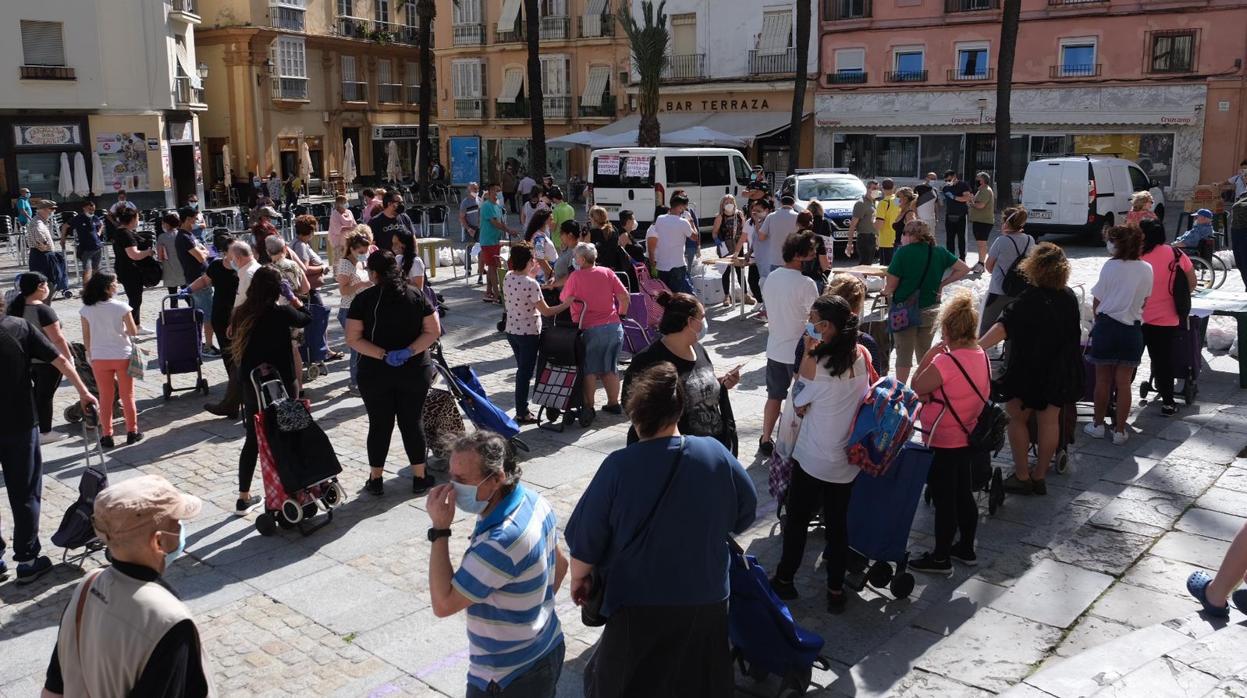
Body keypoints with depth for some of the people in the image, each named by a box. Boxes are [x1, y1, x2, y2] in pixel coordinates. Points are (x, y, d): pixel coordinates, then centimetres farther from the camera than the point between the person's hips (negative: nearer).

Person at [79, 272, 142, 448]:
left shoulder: (86, 310, -6)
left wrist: (90, 355, 12)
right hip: (122, 356, -2)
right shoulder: (121, 307, -13)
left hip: (99, 358, 2)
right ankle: (132, 431, 19)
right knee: (127, 395, 12)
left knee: (105, 398, 11)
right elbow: (133, 331, -9)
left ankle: (107, 435, 14)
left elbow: (86, 337, 0)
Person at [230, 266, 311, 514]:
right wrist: (293, 299, 13)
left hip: (250, 384, 5)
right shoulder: (281, 312, -13)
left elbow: (237, 347, 9)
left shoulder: (241, 313, -2)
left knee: (252, 440, 15)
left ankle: (244, 498, 20)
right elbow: (306, 320, 5)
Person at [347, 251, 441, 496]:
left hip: (375, 373, -1)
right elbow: (433, 331, -4)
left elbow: (353, 339, -11)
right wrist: (409, 352, -13)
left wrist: (383, 355, -16)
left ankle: (375, 480, 20)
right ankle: (419, 478, 17)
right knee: (413, 422, 10)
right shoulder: (416, 296, -1)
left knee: (379, 425, 10)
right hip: (414, 371, 1)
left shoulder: (364, 299, -6)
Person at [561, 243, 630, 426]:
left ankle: (588, 407, 0)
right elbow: (624, 297, 2)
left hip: (589, 329, -4)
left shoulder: (575, 276, -6)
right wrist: (620, 314, 17)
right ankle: (613, 403, 24)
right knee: (610, 368, 16)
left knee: (589, 369, 5)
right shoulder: (607, 273, 3)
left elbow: (564, 299, 5)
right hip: (613, 327, 4)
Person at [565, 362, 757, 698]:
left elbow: (586, 537, -12)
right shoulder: (716, 454, -13)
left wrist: (579, 577, 7)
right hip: (707, 599, 3)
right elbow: (746, 512, 2)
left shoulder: (618, 467, -21)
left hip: (640, 602, -2)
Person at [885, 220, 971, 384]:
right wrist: (942, 283, 6)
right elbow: (964, 269, 4)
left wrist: (886, 291, 7)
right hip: (930, 309, 4)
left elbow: (891, 286, -14)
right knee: (925, 353, 19)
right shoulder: (939, 252, 0)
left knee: (904, 354, 8)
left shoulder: (902, 253, -14)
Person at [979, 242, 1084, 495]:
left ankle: (1022, 476, 8)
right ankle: (1039, 476, 20)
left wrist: (976, 348, -41)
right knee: (1049, 422, 11)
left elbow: (1002, 328, -34)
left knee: (1018, 419, 8)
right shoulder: (1070, 298, 1)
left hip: (1028, 370, -6)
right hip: (1059, 372, 6)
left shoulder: (1028, 301, -20)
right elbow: (1075, 333, 14)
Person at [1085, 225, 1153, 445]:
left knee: (1103, 380, 10)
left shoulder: (1110, 266, -9)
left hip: (1107, 325, -2)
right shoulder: (1147, 269, 0)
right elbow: (1144, 301, 10)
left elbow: (1097, 302, -3)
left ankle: (1098, 425, 20)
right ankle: (1120, 430, 11)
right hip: (1132, 328, 2)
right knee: (1124, 383, 7)